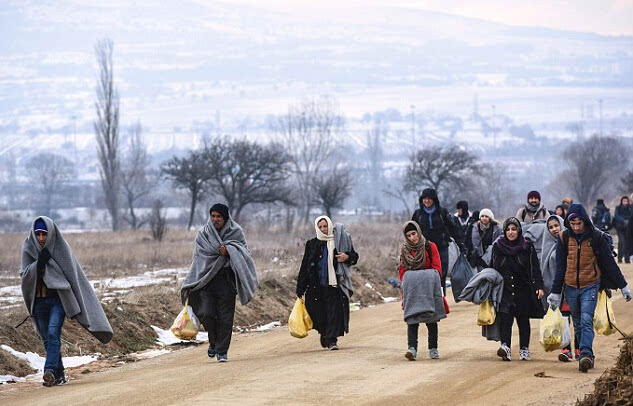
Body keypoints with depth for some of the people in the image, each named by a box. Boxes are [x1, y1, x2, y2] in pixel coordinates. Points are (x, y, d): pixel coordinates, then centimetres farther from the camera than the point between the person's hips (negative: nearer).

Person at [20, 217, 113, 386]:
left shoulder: (61, 247, -4)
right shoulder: (28, 248, 2)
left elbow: (73, 275, 1)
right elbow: (24, 274, -5)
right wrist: (38, 263, -20)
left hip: (58, 298, -3)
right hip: (39, 300, 3)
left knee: (53, 333, -21)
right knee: (47, 340, 6)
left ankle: (50, 371, -30)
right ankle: (59, 375, 16)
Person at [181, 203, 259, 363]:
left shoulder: (236, 232, 6)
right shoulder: (203, 233, 8)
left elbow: (244, 251, -3)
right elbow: (203, 253, -3)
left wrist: (228, 250, -19)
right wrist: (222, 251, -12)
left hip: (227, 279, -1)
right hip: (207, 277, 1)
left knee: (225, 317, -4)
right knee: (207, 314, -10)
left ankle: (222, 351, 4)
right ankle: (214, 342, 16)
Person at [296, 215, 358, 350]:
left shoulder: (339, 241, 5)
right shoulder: (312, 244, 7)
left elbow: (354, 256, 13)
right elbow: (305, 266, 7)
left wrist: (347, 257, -12)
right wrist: (300, 288, 3)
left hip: (334, 284, -1)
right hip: (316, 286, 1)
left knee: (334, 311, -9)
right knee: (319, 313, 4)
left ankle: (332, 340, -7)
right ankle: (324, 334, 31)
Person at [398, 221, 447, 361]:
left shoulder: (430, 247, 0)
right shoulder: (404, 250, 8)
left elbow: (437, 268, -3)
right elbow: (402, 270, 6)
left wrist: (430, 281, -16)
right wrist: (406, 281, -12)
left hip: (429, 289, -1)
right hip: (411, 290, 1)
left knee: (431, 319, 5)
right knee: (412, 319, -11)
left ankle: (433, 349, 13)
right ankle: (412, 348, -19)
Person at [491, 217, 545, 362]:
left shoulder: (527, 247, 1)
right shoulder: (497, 247, 5)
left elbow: (535, 269, 0)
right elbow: (492, 268, 10)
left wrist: (539, 286, -9)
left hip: (523, 290, 0)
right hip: (504, 289, 0)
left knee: (523, 320, 5)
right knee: (505, 317, -16)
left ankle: (524, 349, 14)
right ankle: (505, 347, -27)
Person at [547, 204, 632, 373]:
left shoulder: (597, 237, -5)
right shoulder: (564, 238, 2)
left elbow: (609, 263, 2)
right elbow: (560, 267, 7)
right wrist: (555, 292, 6)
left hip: (590, 286, -3)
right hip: (570, 287, 3)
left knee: (586, 321, -18)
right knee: (578, 325, 8)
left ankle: (585, 355, -27)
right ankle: (588, 358, 17)